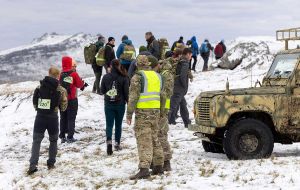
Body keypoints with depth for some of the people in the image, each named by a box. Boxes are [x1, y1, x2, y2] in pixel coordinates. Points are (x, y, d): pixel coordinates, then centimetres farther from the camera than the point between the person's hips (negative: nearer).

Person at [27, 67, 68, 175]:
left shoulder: (40, 87, 1)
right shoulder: (60, 90, -5)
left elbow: (35, 104, 6)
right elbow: (63, 108, 2)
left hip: (40, 117, 1)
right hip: (52, 117, -1)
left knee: (36, 140, 3)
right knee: (53, 140, 19)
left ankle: (33, 165, -11)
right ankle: (51, 163, 21)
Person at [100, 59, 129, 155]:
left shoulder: (106, 77, -5)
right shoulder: (123, 78, -10)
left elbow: (102, 90, 4)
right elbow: (126, 92, -7)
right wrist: (128, 103, 7)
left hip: (108, 104, 0)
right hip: (120, 104, 0)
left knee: (109, 124, 2)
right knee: (118, 124, 14)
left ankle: (109, 141, -21)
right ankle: (117, 144, 19)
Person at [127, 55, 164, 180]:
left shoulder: (138, 77, -8)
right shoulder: (157, 76, 13)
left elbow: (133, 97, -13)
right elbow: (161, 95, 17)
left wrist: (129, 114, -9)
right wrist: (161, 111, 23)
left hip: (142, 111, -7)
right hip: (155, 111, 7)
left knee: (144, 141, -10)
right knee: (154, 139, 16)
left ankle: (144, 169, -16)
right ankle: (158, 167, 22)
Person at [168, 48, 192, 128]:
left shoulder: (178, 62, 12)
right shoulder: (185, 63, -14)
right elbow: (182, 76, -23)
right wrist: (185, 87, -11)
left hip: (176, 88, 9)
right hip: (180, 89, -9)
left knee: (183, 105, 18)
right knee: (173, 106, -9)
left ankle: (187, 122, 26)